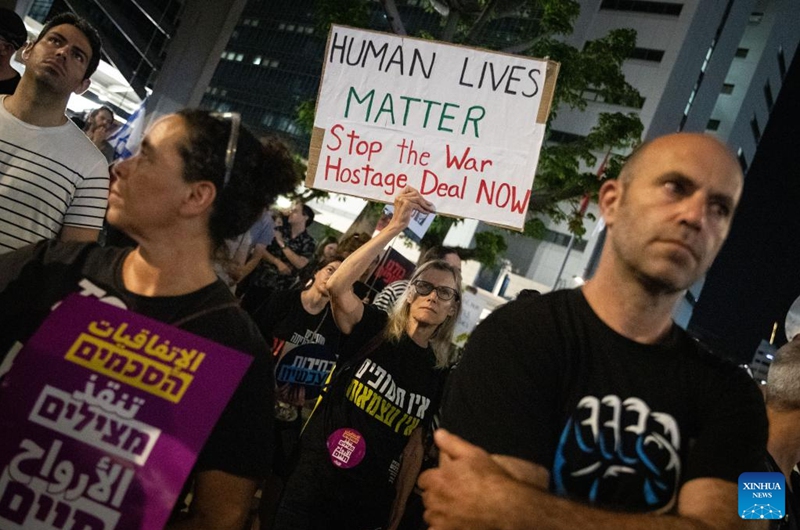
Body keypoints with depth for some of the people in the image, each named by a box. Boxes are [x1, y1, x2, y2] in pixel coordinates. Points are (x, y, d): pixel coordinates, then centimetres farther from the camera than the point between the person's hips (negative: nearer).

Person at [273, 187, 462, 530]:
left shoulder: (438, 376, 2)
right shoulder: (373, 330, -5)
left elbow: (414, 447, 5)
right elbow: (337, 285, -24)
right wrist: (396, 226, -30)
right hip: (312, 485, -2)